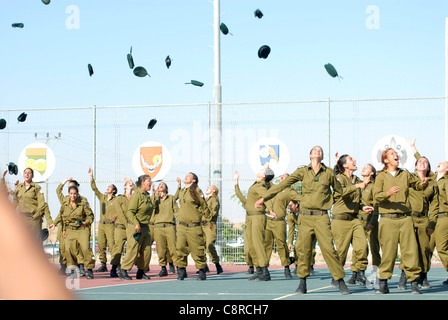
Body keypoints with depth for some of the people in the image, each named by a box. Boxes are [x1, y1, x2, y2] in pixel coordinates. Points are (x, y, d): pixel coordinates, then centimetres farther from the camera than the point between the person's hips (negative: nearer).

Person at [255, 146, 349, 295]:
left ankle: (341, 282, 0)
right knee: (302, 249, -2)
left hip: (321, 217, -1)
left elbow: (339, 190, 21)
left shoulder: (329, 173, 6)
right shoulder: (302, 172, 7)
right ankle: (302, 283, 9)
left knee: (328, 248, -9)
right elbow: (282, 184, 9)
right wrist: (264, 197, 9)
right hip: (305, 216, 1)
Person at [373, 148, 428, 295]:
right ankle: (383, 284, 6)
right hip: (388, 219, -3)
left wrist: (423, 183, 3)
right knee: (388, 251, -3)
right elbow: (376, 196, -5)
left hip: (405, 218, 3)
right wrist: (387, 194, -25)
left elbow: (417, 185, 25)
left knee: (410, 250, -4)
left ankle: (414, 283, 0)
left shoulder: (405, 174, 14)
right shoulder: (381, 176, 5)